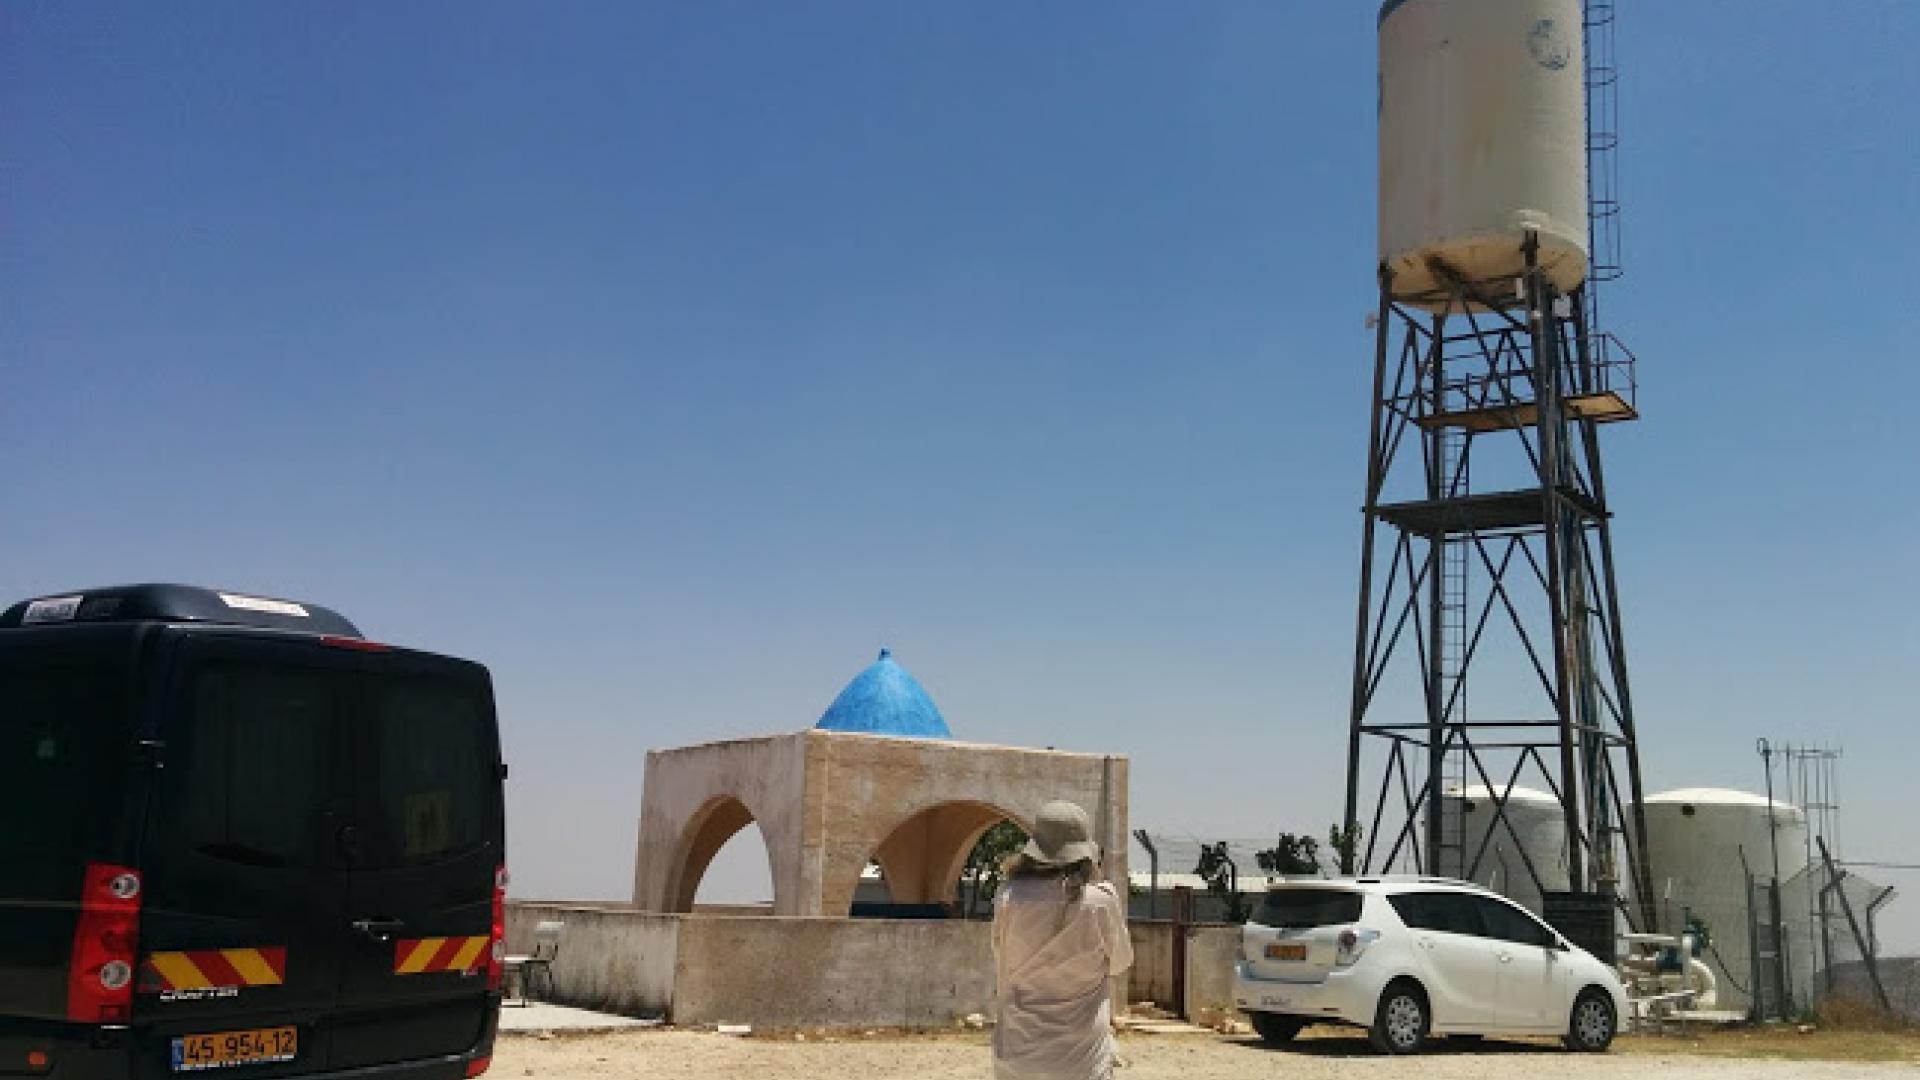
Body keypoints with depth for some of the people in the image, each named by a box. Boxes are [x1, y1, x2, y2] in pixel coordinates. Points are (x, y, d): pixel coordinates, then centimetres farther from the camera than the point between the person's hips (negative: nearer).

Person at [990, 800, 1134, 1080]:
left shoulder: (1009, 897, -7)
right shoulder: (1102, 900, -12)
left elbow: (1003, 969, 4)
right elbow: (1120, 961, 5)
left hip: (1017, 1052, 2)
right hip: (1082, 1057, -2)